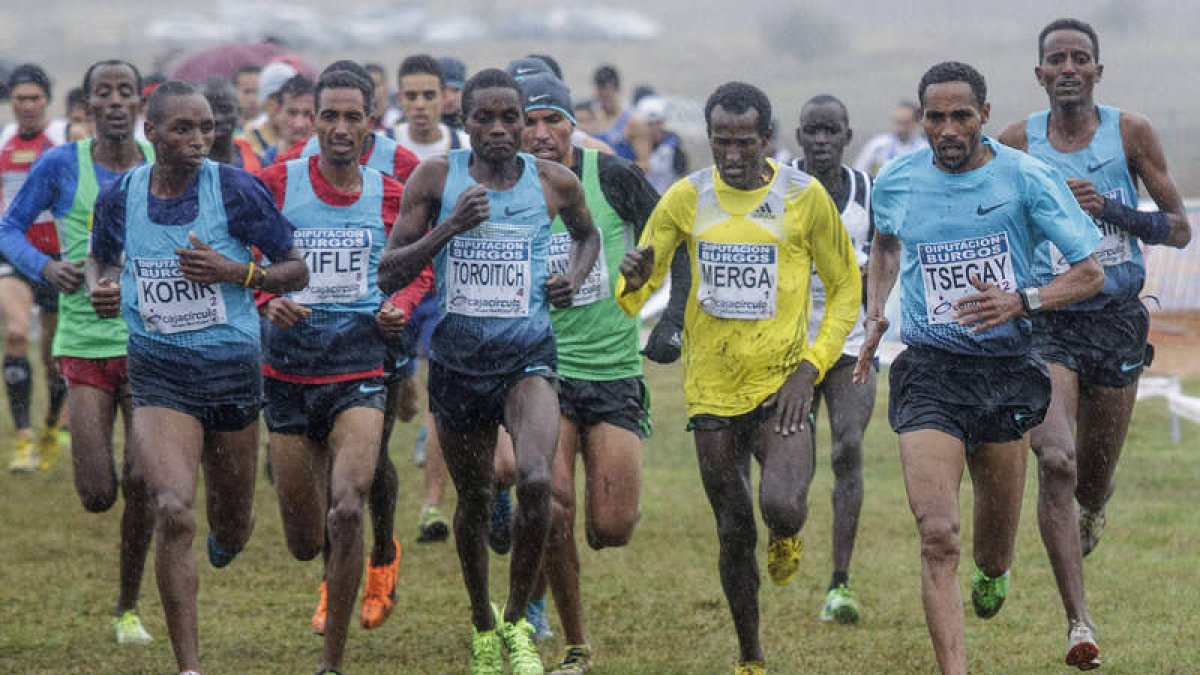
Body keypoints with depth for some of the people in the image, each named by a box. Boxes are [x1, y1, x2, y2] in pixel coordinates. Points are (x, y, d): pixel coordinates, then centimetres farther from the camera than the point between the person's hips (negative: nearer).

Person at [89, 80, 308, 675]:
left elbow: (297, 270, -2)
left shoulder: (237, 190, -9)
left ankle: (223, 543, 55)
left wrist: (234, 272, -19)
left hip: (232, 367, 0)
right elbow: (101, 257, 21)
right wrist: (99, 290, -2)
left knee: (232, 526, 14)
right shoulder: (119, 197, -1)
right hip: (157, 373, 0)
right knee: (172, 512, -20)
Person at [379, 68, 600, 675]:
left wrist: (576, 275, 3)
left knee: (535, 481, -25)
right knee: (474, 499, 14)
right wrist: (449, 226, -16)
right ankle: (482, 625, 39)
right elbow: (389, 274, -4)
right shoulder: (436, 178, -3)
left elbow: (587, 234, 24)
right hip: (458, 357, 1)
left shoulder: (554, 182, 1)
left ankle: (517, 620, -6)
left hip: (528, 356, -1)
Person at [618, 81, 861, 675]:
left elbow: (846, 289, 4)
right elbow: (634, 291, 6)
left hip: (781, 385, -2)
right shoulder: (686, 198, 1)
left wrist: (810, 368, -8)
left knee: (780, 506, -26)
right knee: (734, 532, 7)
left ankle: (788, 533, 12)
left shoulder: (804, 196, -5)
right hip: (713, 391, 2)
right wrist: (633, 282, -19)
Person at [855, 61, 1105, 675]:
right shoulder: (895, 182, 1)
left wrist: (1021, 301, -22)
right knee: (937, 535, -17)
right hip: (929, 371, 0)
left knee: (998, 537, 14)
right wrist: (874, 317, 11)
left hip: (1006, 370, 0)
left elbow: (1091, 273, -6)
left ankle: (993, 576, 52)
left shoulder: (1027, 179, -8)